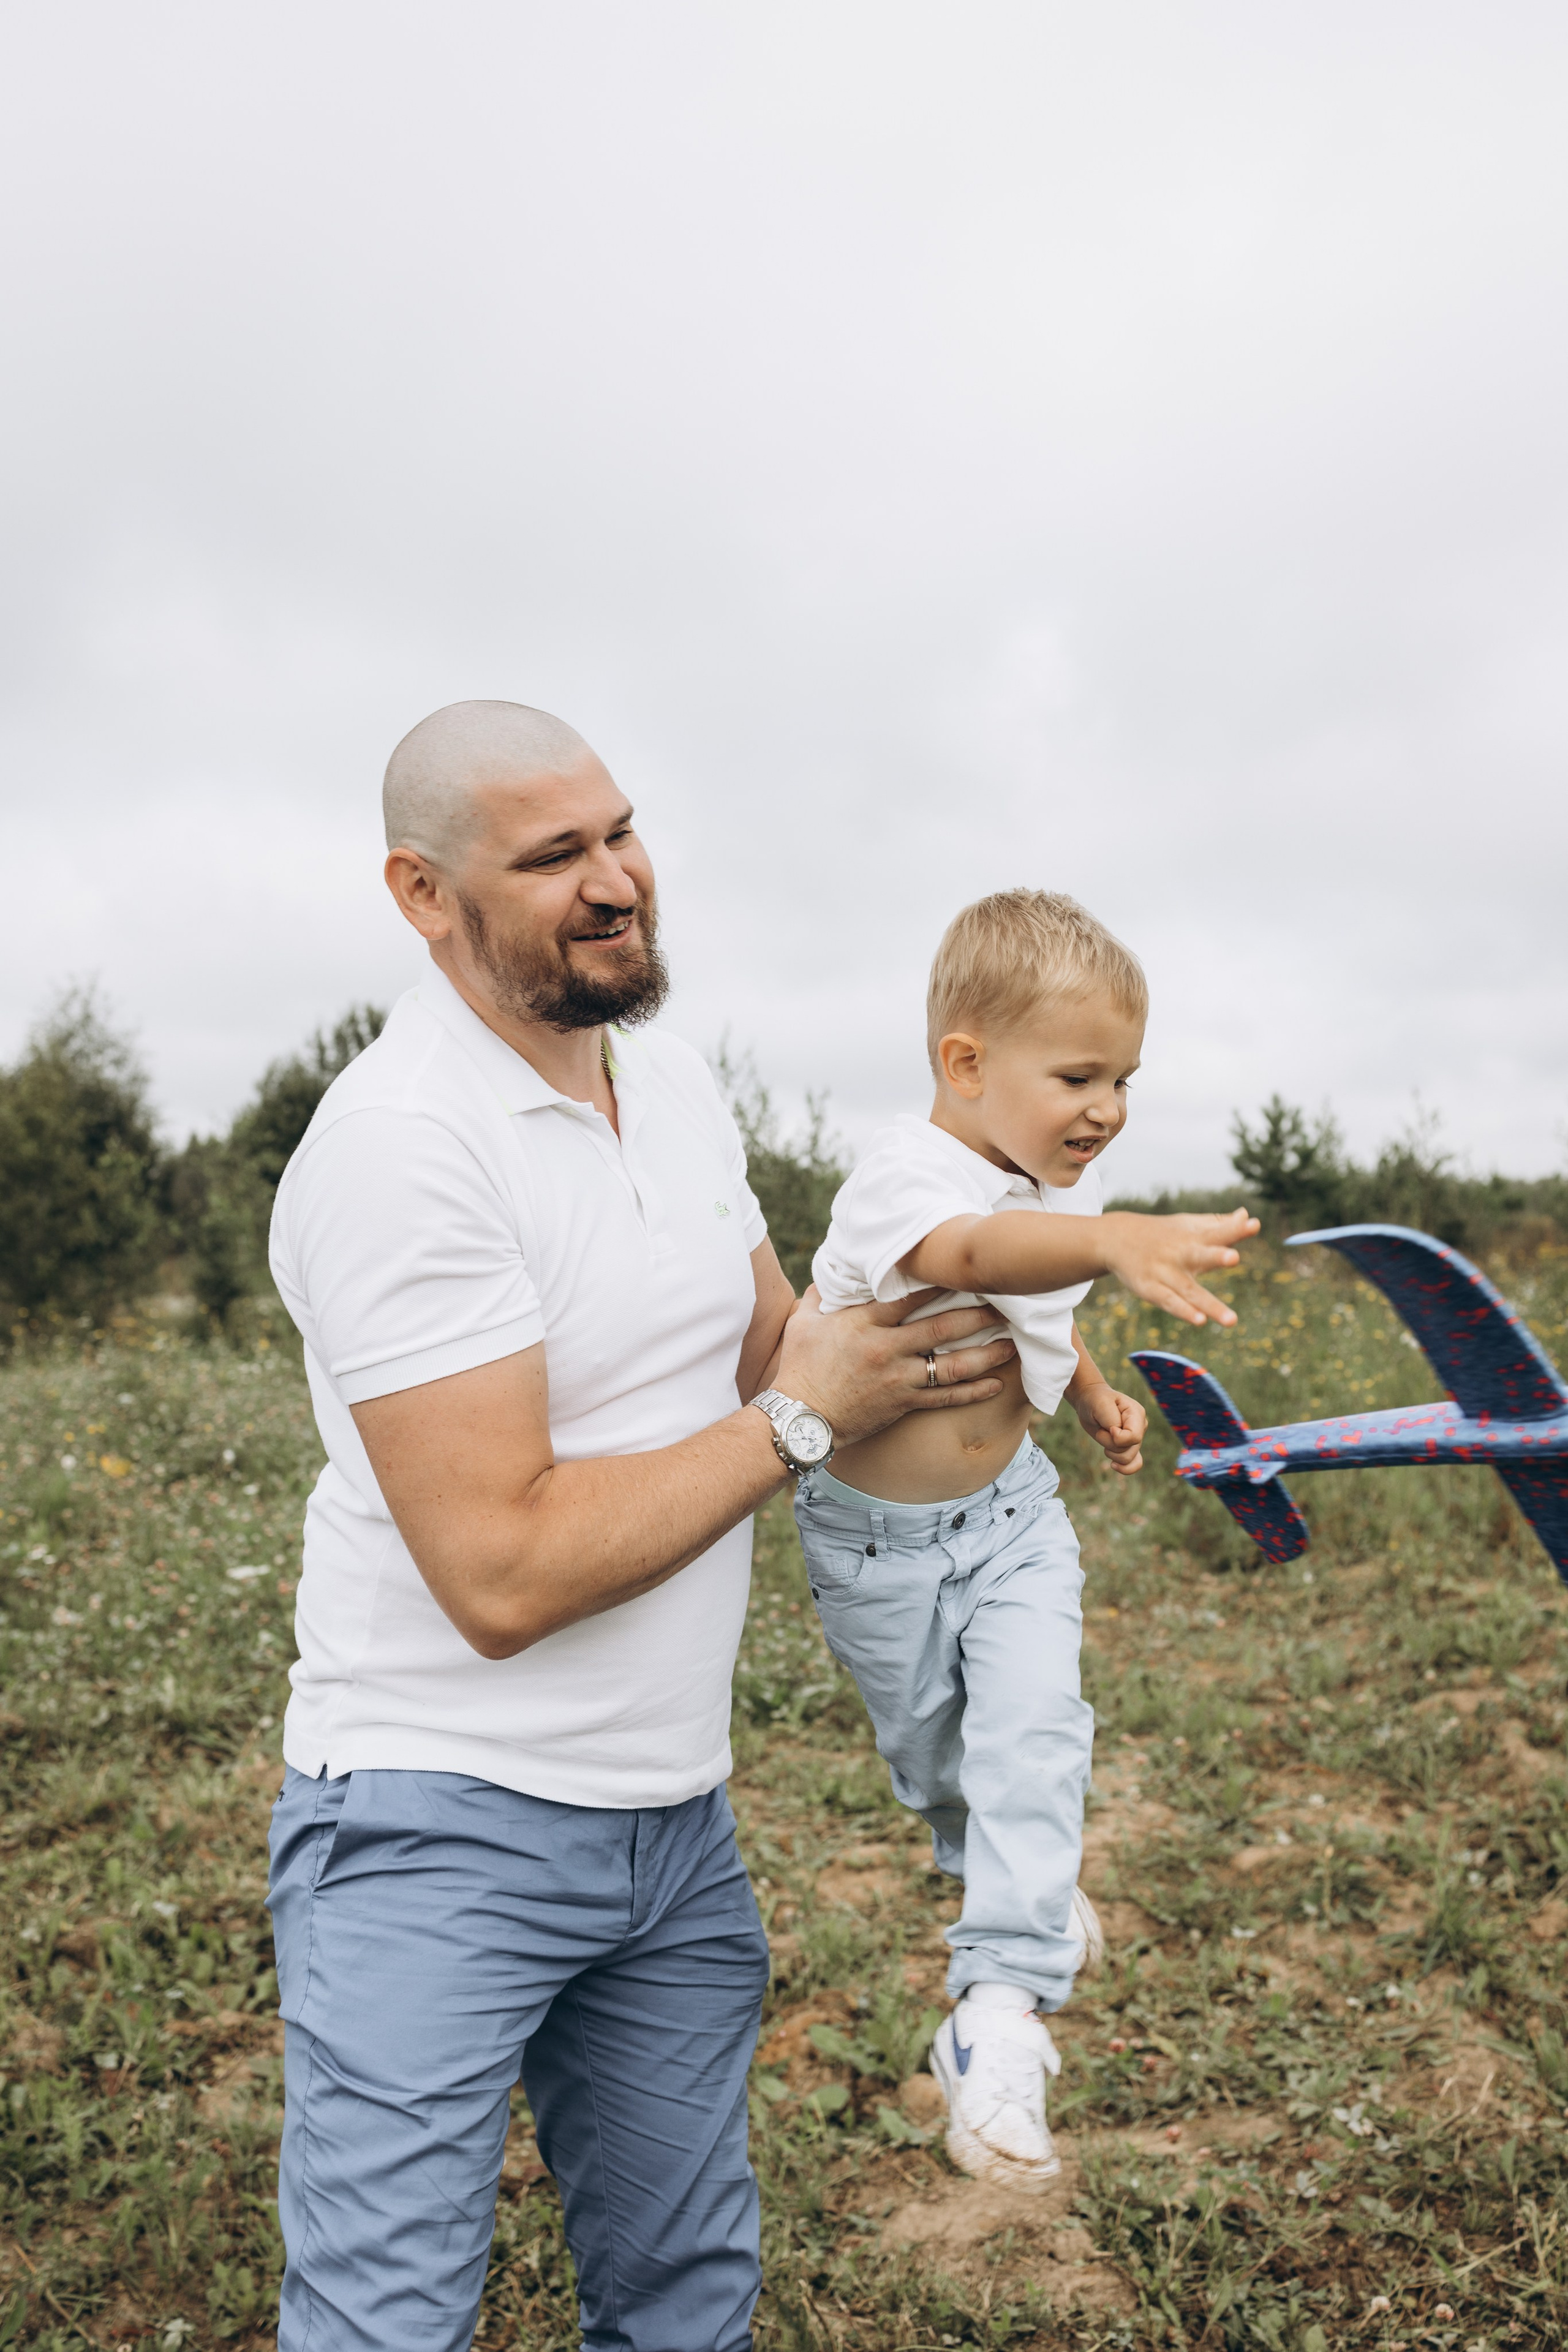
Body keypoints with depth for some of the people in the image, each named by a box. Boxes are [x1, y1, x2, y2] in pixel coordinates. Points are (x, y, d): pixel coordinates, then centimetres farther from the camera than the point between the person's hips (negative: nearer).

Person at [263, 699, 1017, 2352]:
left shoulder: (674, 1086, 5)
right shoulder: (398, 1144, -22)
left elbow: (775, 1348, 15)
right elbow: (504, 1573, -26)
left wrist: (1018, 1357, 0)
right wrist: (800, 1420, -17)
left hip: (675, 1815, 8)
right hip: (442, 1827, -7)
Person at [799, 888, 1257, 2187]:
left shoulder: (1065, 1186, -4)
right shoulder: (905, 1175, -28)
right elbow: (973, 1252, -53)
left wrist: (1098, 1392, 0)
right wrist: (1121, 1241, -71)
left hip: (1010, 1515, 4)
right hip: (879, 1540, -4)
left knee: (1032, 1729, -15)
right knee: (931, 1751, 16)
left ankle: (999, 2013, -10)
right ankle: (1015, 1877, 47)